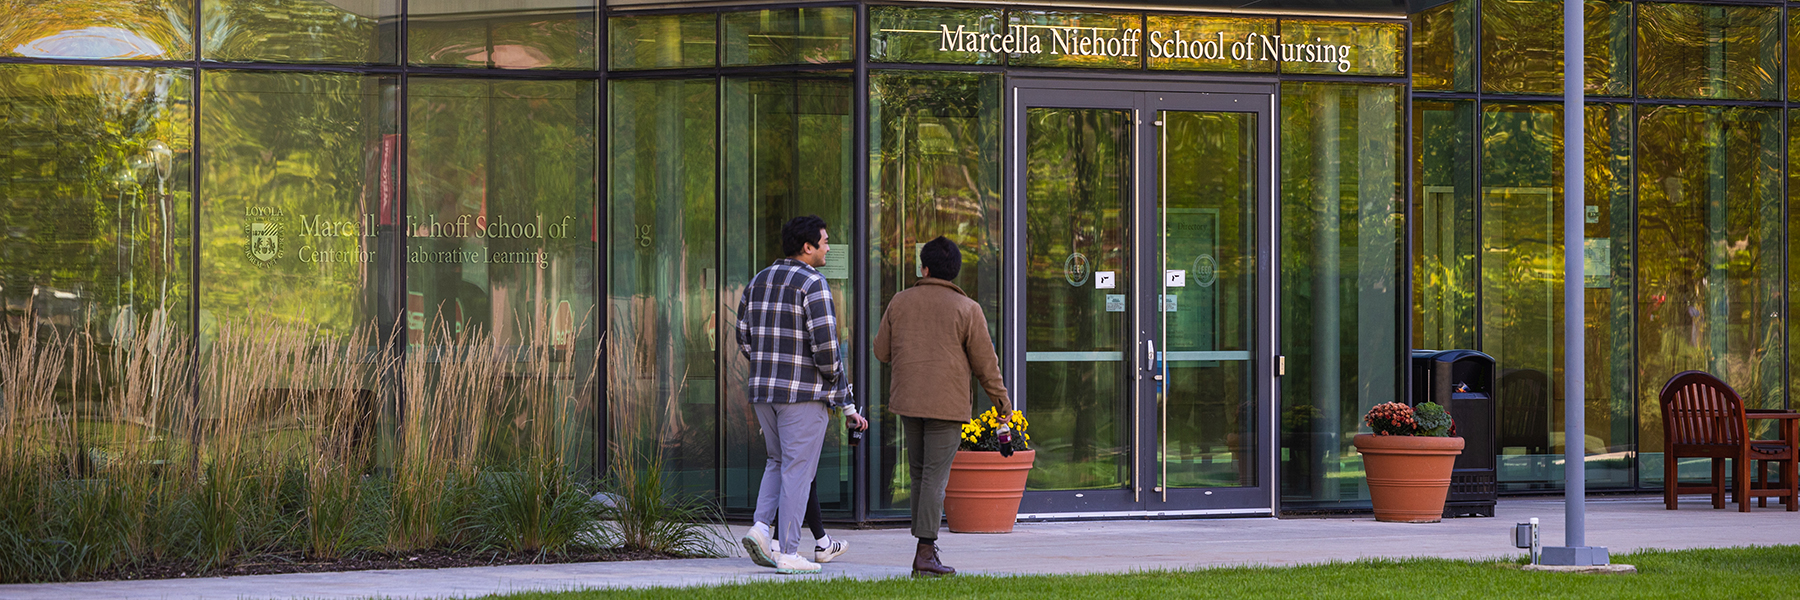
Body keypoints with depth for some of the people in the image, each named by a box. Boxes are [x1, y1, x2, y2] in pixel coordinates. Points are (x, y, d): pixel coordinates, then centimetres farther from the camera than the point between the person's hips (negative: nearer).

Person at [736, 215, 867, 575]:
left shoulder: (759, 282, 12)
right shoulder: (813, 284, -12)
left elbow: (744, 339, 15)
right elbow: (825, 343, -18)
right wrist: (836, 381, -3)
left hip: (763, 389, 7)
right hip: (804, 392, -7)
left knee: (779, 461, 21)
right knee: (797, 470, -1)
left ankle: (760, 528, 2)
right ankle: (788, 553, -1)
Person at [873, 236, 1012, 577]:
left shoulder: (900, 303, 5)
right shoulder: (967, 309, -5)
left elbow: (882, 352, 11)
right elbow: (985, 363, -3)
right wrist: (1002, 402, 7)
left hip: (908, 400, 4)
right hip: (947, 404, -4)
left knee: (919, 473, 15)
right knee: (935, 477, -4)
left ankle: (924, 542, 17)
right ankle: (925, 552, -9)